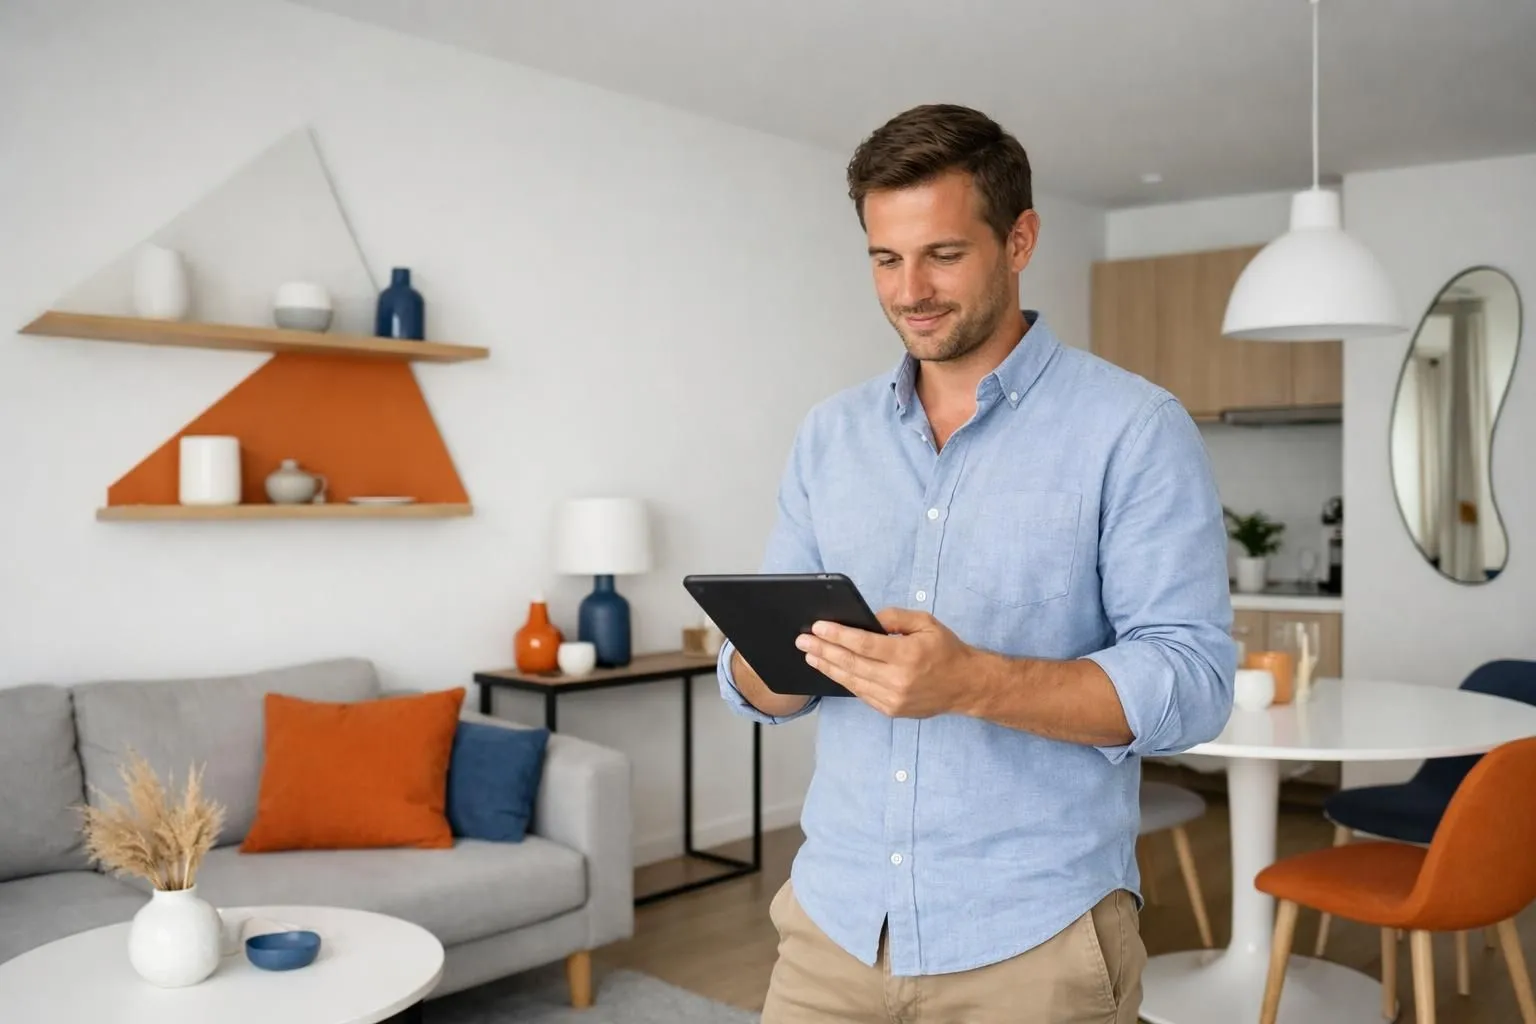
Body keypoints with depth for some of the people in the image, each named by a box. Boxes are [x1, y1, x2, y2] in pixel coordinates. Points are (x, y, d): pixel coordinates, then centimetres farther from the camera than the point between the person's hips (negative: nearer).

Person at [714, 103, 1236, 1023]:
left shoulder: (1135, 429, -8)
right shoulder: (830, 436, 6)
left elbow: (1193, 682, -14)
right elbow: (756, 681, 7)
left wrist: (972, 682, -28)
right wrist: (781, 656, -16)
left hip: (1034, 937, -3)